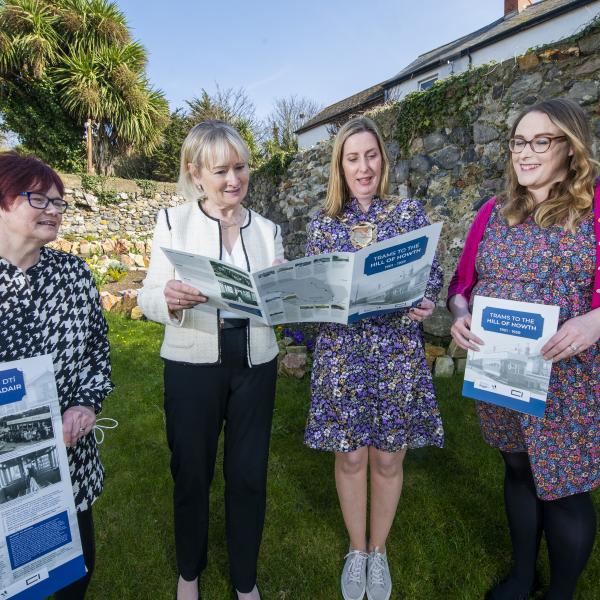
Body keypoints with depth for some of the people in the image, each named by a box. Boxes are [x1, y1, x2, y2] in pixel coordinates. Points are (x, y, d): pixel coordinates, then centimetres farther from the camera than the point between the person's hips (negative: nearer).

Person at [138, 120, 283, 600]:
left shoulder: (267, 229, 6)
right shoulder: (173, 221, -2)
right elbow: (149, 298, -7)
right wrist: (169, 298, -29)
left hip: (254, 364, 2)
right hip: (193, 364, -2)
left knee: (249, 474, 12)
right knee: (191, 471, 14)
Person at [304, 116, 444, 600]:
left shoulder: (410, 212, 3)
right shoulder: (323, 223, 5)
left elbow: (433, 278, 2)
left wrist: (425, 305, -19)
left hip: (397, 352, 0)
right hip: (341, 353, 1)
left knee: (388, 459, 12)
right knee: (350, 457, 11)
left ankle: (378, 551, 39)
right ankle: (356, 551, 38)